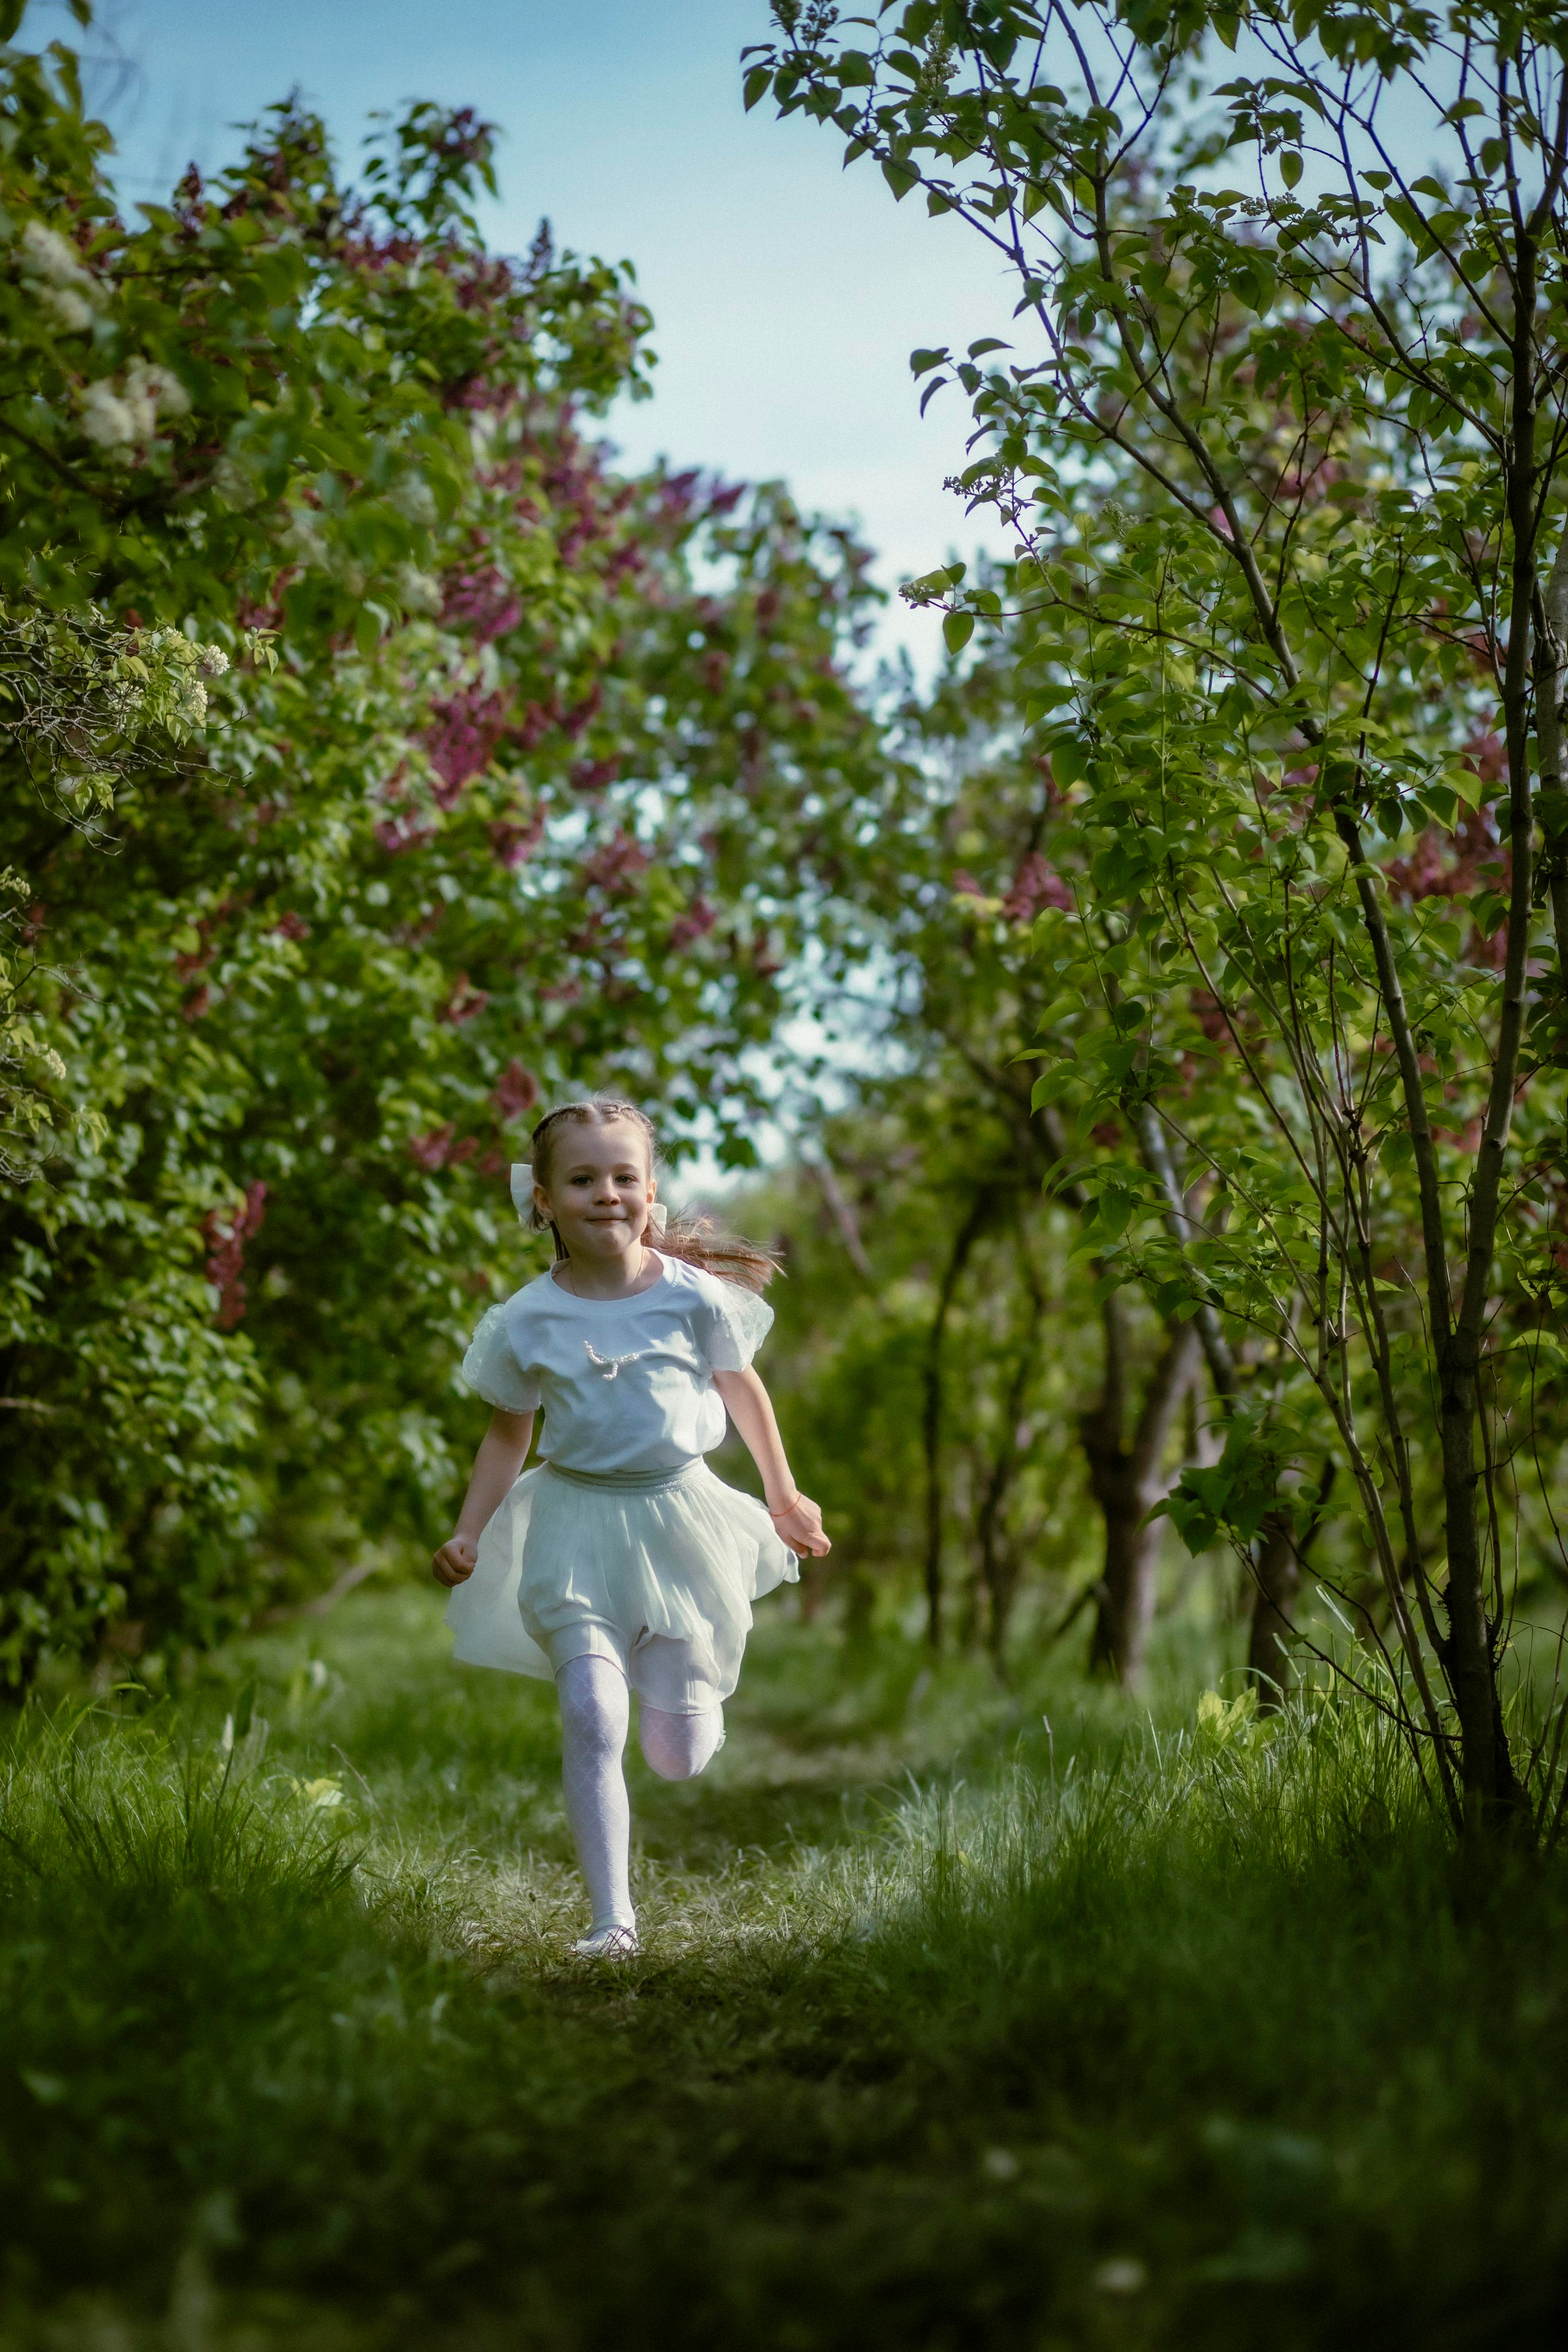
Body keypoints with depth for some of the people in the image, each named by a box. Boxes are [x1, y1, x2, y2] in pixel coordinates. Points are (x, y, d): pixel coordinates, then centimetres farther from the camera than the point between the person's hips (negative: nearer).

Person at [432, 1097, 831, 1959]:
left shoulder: (694, 1295, -7)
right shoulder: (528, 1320, -5)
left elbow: (742, 1390, 10)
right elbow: (507, 1435, 7)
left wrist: (785, 1497, 17)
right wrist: (466, 1536, -2)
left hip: (675, 1516, 1)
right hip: (577, 1524, 0)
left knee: (679, 1759, 6)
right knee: (592, 1722, -16)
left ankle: (686, 1684, 45)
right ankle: (611, 1915, -6)